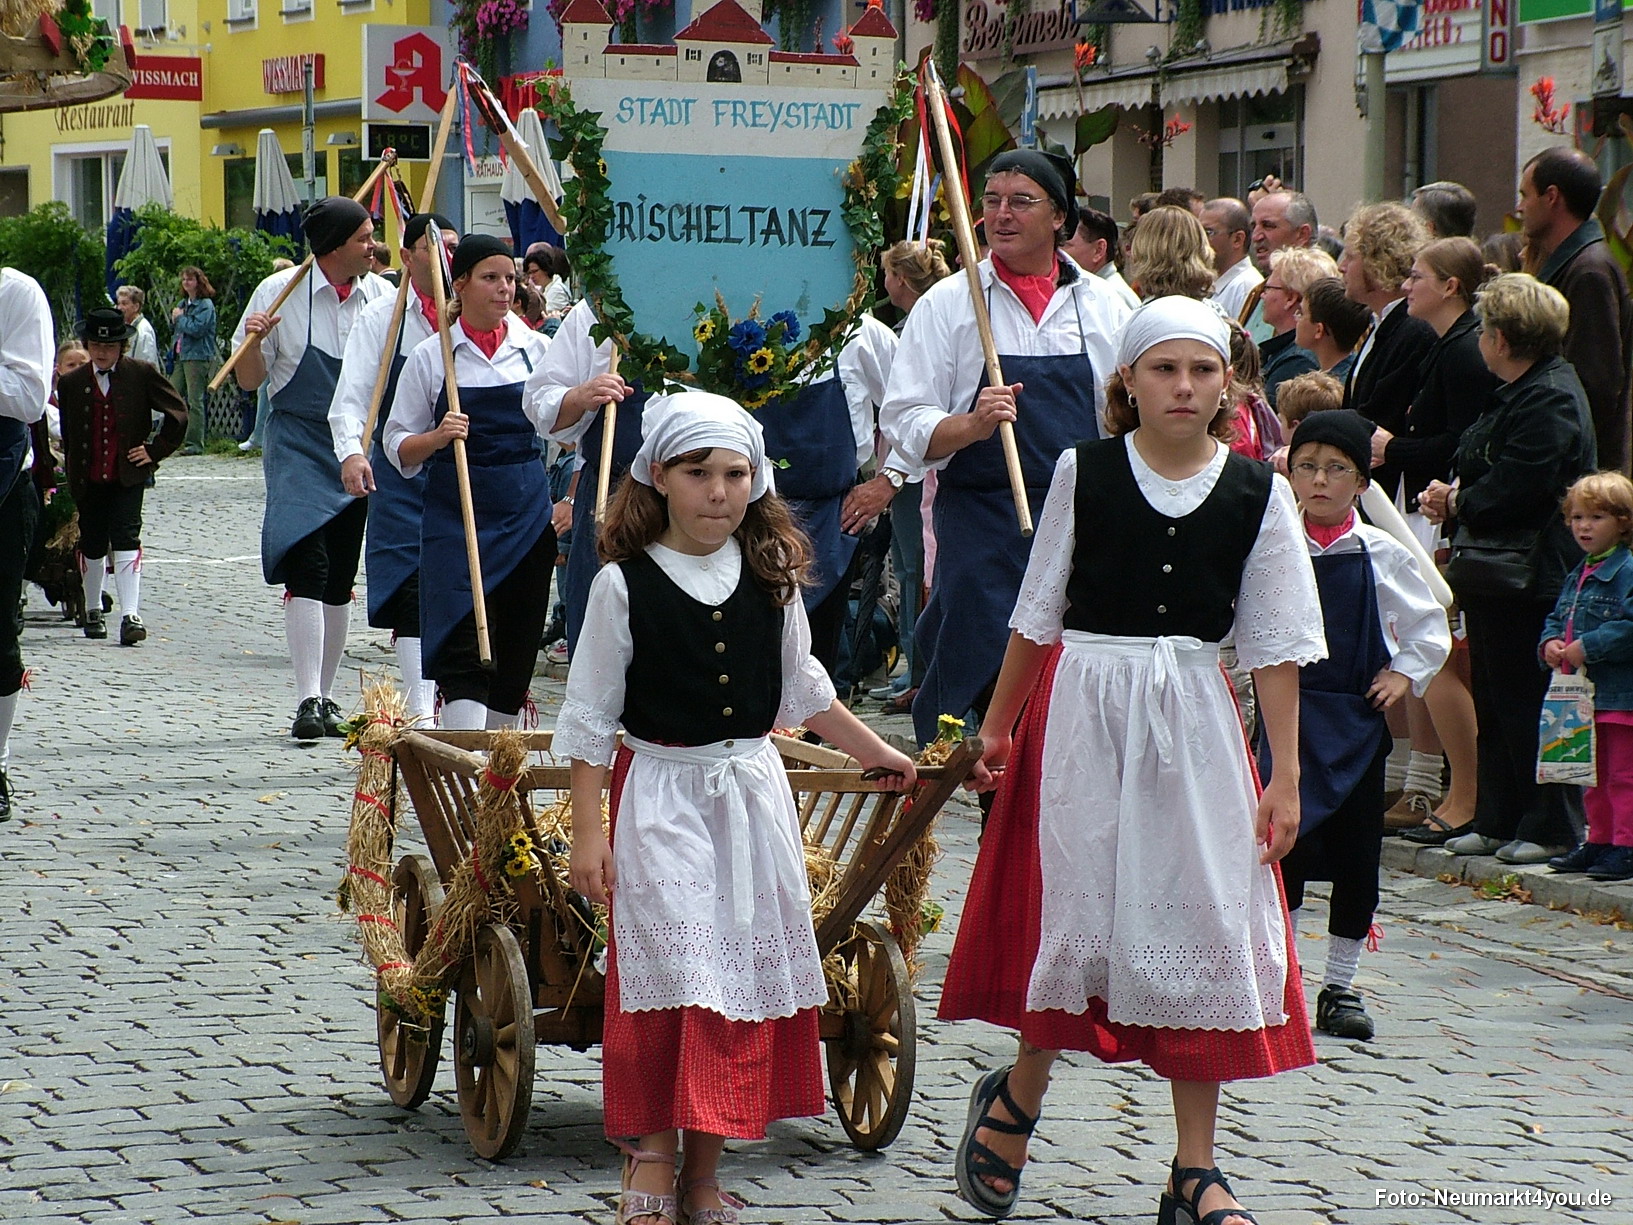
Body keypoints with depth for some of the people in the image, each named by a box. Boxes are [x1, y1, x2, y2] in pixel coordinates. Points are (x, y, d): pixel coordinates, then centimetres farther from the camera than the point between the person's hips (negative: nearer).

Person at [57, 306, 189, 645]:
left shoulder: (142, 375, -3)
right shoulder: (71, 382, 3)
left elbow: (178, 412, 2)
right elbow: (66, 433, 10)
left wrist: (156, 451, -2)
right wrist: (70, 472, 5)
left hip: (128, 476, -3)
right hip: (88, 478, 3)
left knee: (126, 538, -15)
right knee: (91, 545, 12)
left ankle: (130, 616, -17)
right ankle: (93, 610, 33)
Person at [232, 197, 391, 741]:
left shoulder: (383, 296, 4)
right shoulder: (279, 293, -5)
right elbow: (249, 379, 0)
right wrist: (253, 340, -19)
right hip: (299, 445, -4)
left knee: (341, 577, 10)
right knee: (307, 567, -16)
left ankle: (325, 697, 20)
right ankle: (308, 700, -19)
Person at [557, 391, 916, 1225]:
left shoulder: (771, 579, 4)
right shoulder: (625, 585, -7)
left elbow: (804, 689, 19)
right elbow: (590, 717, -3)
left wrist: (879, 756, 22)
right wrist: (586, 833, -6)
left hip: (752, 789, 4)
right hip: (658, 792, -4)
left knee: (745, 971, 3)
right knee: (670, 972, -10)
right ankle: (653, 1156, 1)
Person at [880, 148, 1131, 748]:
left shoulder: (1103, 305, 9)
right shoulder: (947, 304, 2)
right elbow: (904, 423, -3)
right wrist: (972, 425, -22)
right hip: (983, 528, -2)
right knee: (985, 676, -6)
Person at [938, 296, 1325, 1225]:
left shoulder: (1257, 491, 0)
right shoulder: (1085, 472, -1)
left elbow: (1277, 644, 1)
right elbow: (1038, 611, 7)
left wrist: (1285, 775, -2)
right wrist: (999, 723, 8)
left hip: (1194, 719, 1)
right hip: (1084, 704, -1)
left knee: (1205, 922, 1)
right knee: (1078, 910, 0)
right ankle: (1016, 1100, 26)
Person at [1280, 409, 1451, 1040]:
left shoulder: (1384, 554, 2)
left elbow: (1430, 626, 10)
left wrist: (1405, 675, 0)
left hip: (1358, 718, 2)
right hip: (1290, 712, -2)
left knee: (1357, 854, 6)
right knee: (1291, 842, -10)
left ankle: (1340, 987, 18)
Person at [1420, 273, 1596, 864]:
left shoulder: (1549, 400, -18)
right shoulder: (1521, 392, 16)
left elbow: (1515, 489, -25)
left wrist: (1458, 503, -10)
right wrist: (1453, 494, 4)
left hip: (1530, 577, -11)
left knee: (1527, 703, -4)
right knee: (1495, 701, 14)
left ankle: (1551, 828, 3)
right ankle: (1496, 821, 21)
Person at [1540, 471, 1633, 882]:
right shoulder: (1577, 577, 15)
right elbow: (1557, 617, 22)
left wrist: (1588, 647, -23)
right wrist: (1550, 644, 0)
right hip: (1584, 695, 9)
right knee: (1594, 776, 17)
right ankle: (1599, 841, 26)